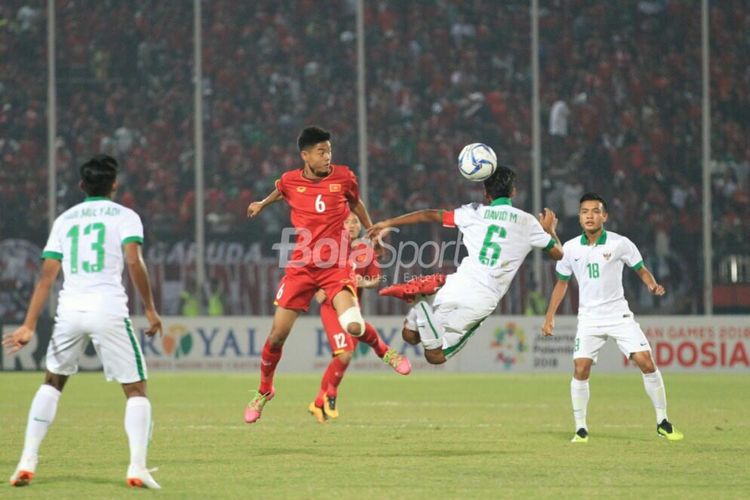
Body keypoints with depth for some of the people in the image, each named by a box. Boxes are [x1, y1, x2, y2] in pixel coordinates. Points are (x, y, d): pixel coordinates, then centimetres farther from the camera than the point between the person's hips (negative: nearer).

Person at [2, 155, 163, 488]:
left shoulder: (64, 219, 17)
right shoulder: (124, 216, 7)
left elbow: (47, 276, 10)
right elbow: (134, 262, -10)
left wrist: (29, 326, 8)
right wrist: (150, 309, -4)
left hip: (69, 311, 3)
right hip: (109, 311, -3)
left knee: (52, 382, 23)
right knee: (135, 389, 6)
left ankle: (27, 463, 14)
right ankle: (137, 468, -10)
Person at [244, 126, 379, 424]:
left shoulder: (343, 177, -4)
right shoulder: (290, 181, -1)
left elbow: (356, 204, 17)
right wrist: (262, 204, 41)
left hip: (336, 268, -2)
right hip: (300, 268, 2)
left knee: (354, 327, -23)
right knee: (277, 335, 0)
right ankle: (264, 391, 24)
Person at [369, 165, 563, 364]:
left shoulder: (475, 213, 9)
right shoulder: (528, 223, 8)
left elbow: (430, 215, 9)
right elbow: (558, 253, 19)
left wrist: (389, 223, 18)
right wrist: (549, 229, 40)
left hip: (458, 286, 1)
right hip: (483, 301, 0)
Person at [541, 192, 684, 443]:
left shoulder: (620, 243, -7)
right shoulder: (571, 248, -1)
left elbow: (640, 269, 4)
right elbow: (562, 283, 13)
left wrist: (652, 285, -18)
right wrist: (549, 317, 10)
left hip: (619, 314, -1)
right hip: (589, 317, 1)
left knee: (646, 362, -11)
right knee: (580, 370, -12)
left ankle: (662, 422, 2)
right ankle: (581, 429, 1)